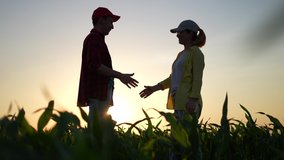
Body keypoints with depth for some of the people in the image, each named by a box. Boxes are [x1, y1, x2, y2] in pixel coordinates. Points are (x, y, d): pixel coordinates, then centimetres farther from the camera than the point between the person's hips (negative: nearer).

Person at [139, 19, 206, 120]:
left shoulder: (196, 53, -3)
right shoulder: (181, 55, 21)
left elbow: (197, 79, -13)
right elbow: (173, 78, 22)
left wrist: (193, 100, -22)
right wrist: (154, 88, 15)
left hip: (188, 103, -8)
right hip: (180, 103, 8)